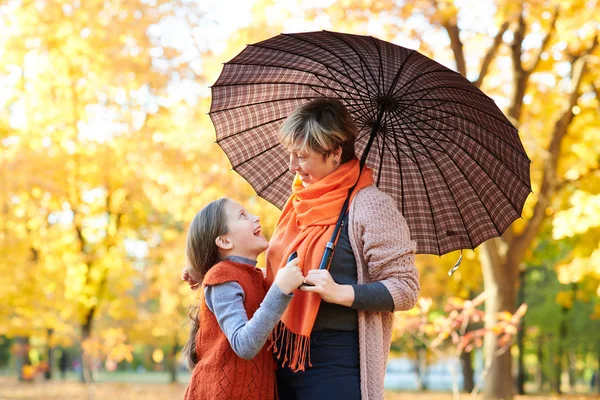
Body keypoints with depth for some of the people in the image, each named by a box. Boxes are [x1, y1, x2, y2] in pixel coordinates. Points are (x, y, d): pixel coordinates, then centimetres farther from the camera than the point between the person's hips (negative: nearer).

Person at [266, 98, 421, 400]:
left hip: (337, 363, -7)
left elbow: (405, 289, -12)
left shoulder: (369, 205, -10)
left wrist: (341, 293, -23)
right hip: (283, 358, 7)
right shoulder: (300, 203, 12)